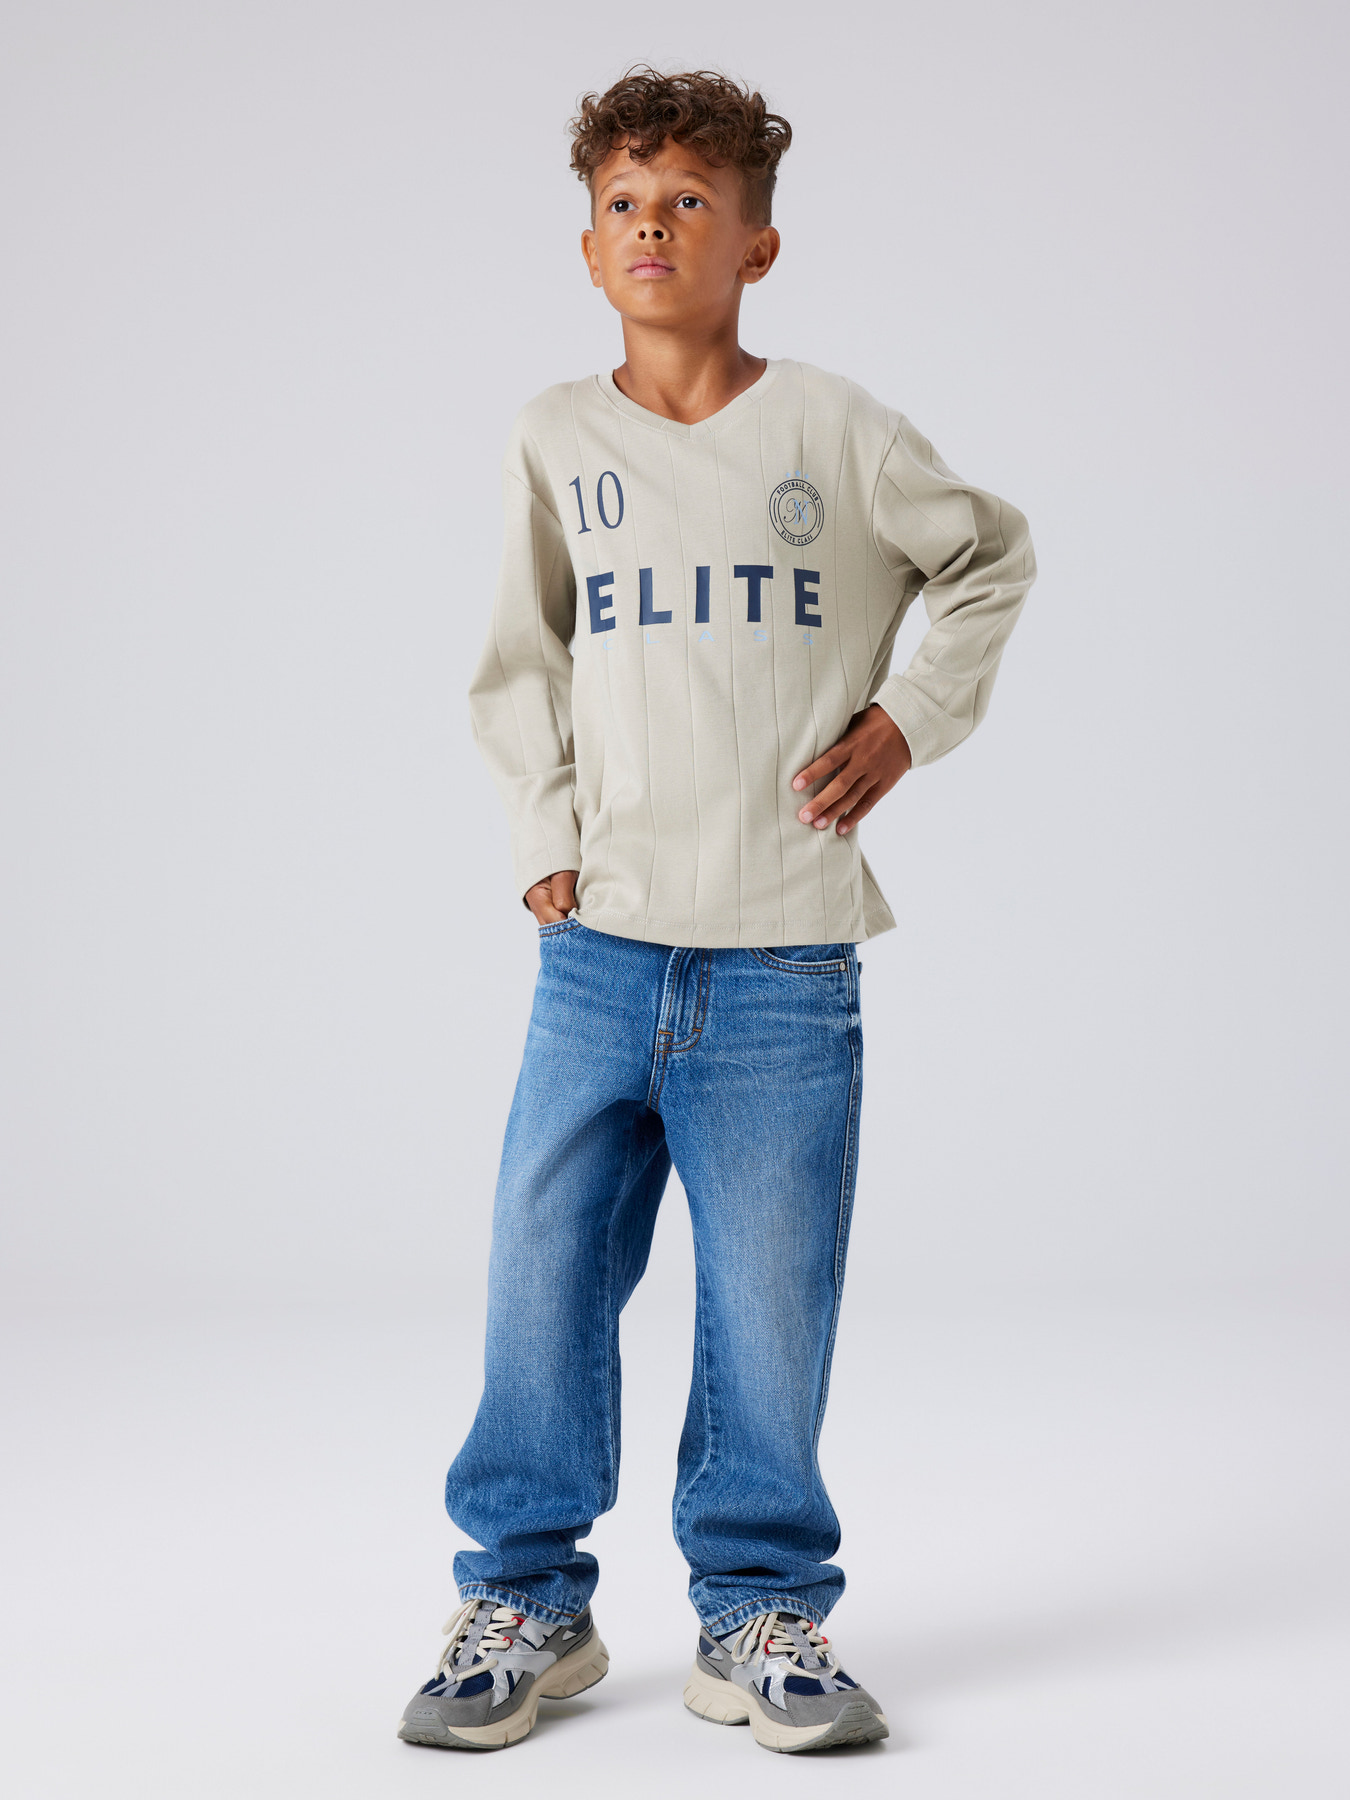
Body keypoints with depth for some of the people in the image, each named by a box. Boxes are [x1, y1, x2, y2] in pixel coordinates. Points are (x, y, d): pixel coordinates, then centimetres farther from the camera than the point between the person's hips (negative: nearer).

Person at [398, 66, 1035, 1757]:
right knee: (540, 1285, 2)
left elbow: (992, 558, 16)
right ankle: (524, 1602, 19)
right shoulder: (558, 439, 6)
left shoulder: (832, 428, 1)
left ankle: (761, 1615, 19)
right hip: (598, 945, 2)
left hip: (782, 966, -1)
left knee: (768, 1311, 2)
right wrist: (543, 837, 6)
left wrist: (911, 717, 5)